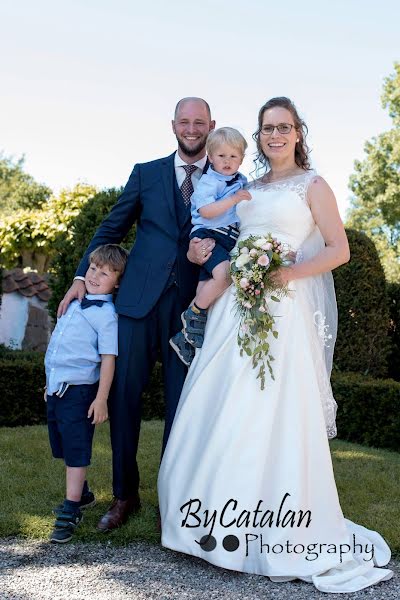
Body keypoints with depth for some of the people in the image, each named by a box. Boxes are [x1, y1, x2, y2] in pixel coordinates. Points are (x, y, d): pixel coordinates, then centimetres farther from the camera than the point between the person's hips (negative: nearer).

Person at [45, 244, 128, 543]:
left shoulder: (106, 314, -13)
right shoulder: (75, 303, 11)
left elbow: (108, 358, -15)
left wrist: (101, 399, -17)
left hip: (79, 390, -8)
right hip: (56, 387, 8)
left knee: (76, 450, -1)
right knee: (66, 448, 18)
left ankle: (70, 511, 7)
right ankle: (82, 494, 36)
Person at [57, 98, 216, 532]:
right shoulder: (146, 173, 11)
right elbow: (111, 229, 13)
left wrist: (210, 251, -14)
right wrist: (82, 275, 6)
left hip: (191, 304, -1)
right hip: (139, 300, 1)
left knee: (181, 401, 4)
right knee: (123, 394, 2)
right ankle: (124, 495, 17)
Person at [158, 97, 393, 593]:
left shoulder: (313, 186, 5)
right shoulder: (249, 189, 20)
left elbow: (339, 249, -1)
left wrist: (291, 272, -16)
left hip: (283, 311, -5)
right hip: (236, 307, 5)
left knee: (273, 412, -6)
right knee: (222, 408, 3)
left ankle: (278, 531, 5)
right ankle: (221, 516, 16)